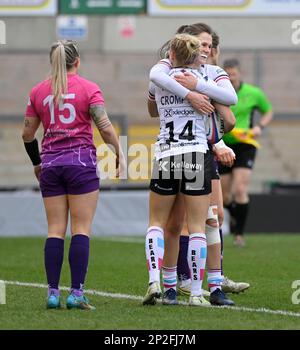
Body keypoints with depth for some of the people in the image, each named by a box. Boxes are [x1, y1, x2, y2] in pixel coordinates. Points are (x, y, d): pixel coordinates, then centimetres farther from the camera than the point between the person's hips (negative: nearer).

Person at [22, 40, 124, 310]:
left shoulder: (38, 91, 8)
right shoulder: (89, 88, -2)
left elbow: (27, 133, 12)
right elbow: (105, 127, -9)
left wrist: (37, 162, 25)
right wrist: (119, 153, 5)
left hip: (50, 164, 3)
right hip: (81, 161, -3)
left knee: (55, 230, 6)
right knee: (81, 229, -2)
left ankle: (53, 293, 0)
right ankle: (76, 293, -8)